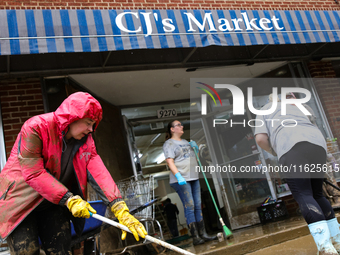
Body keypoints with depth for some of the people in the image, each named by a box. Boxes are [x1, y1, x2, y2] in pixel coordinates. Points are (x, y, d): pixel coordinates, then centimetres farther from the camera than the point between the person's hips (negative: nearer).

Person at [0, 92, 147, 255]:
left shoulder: (86, 140, -3)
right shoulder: (35, 128, -20)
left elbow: (98, 173, -15)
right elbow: (34, 174, -25)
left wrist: (121, 210, -27)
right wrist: (69, 200, -28)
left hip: (54, 204, 5)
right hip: (19, 203, -5)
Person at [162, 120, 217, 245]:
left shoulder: (186, 142, 21)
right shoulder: (169, 143, -3)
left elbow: (195, 157, 29)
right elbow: (170, 161, -15)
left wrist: (195, 147, 11)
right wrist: (178, 175, -27)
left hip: (193, 178, 8)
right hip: (181, 180, -8)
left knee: (198, 206, 8)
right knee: (189, 207, -9)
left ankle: (203, 234, 15)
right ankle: (195, 237, -5)